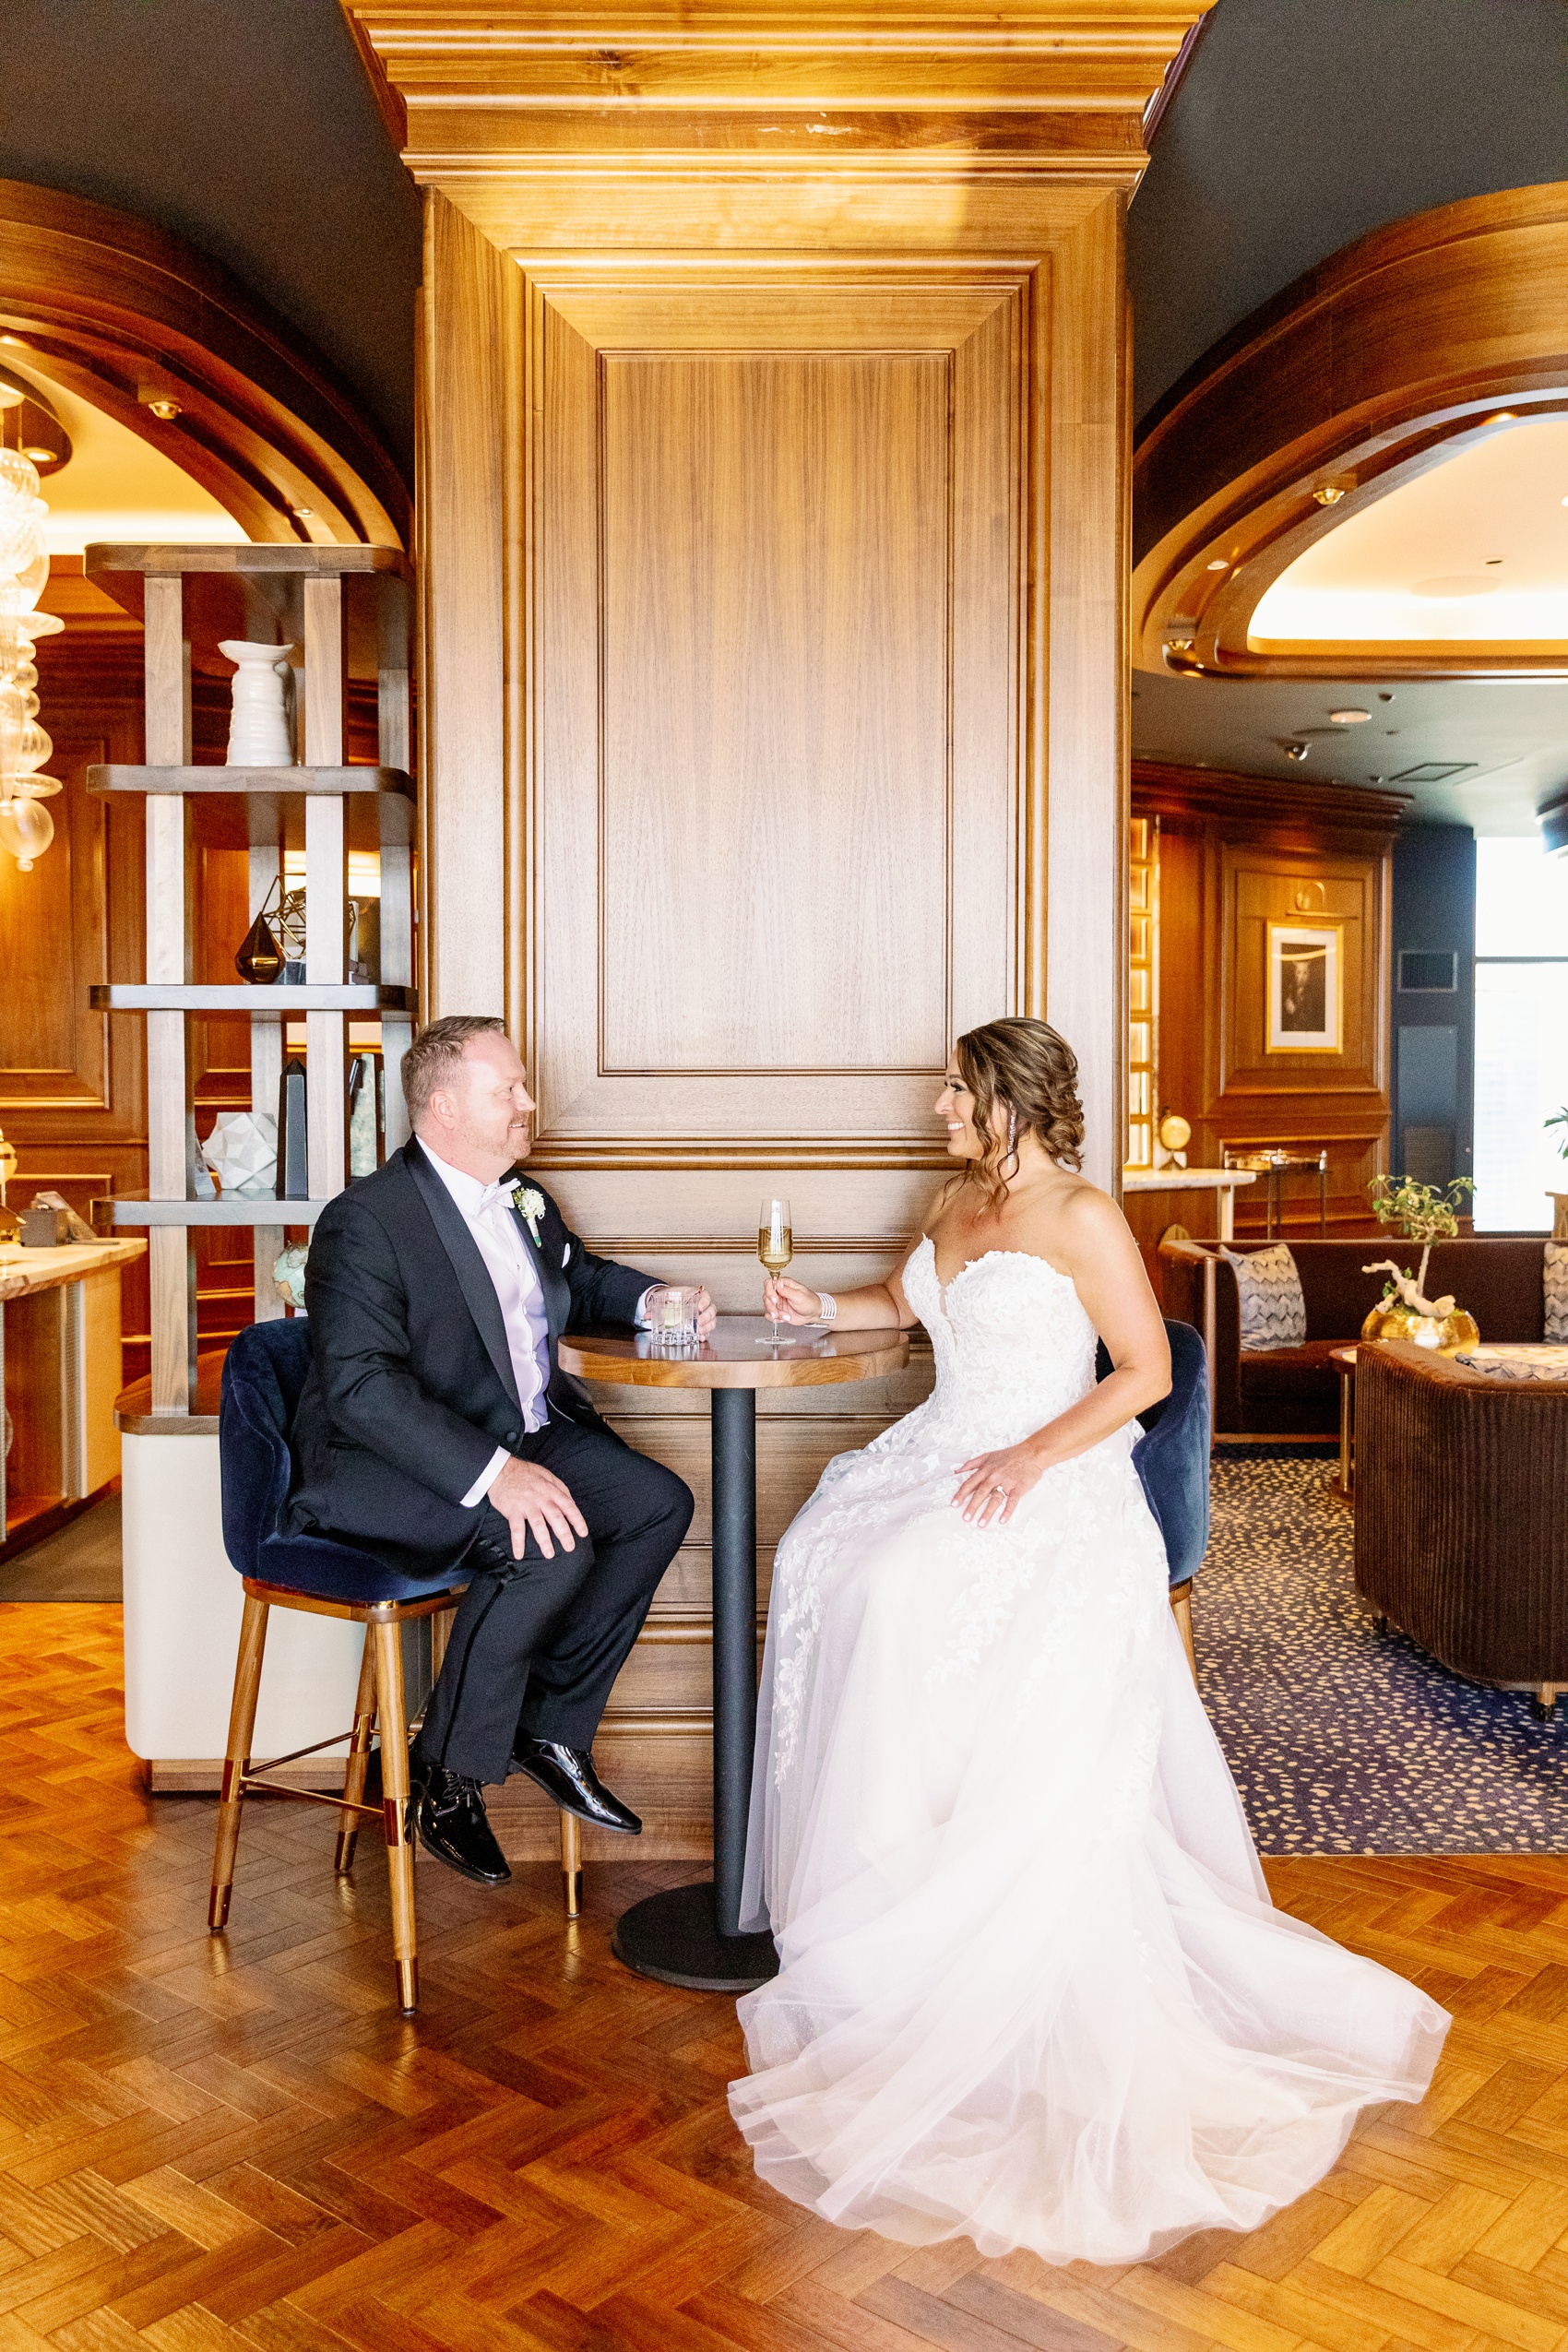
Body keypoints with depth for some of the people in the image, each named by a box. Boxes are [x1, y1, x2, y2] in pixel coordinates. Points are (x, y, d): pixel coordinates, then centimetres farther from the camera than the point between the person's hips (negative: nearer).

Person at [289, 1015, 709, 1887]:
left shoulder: (524, 1201, 9)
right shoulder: (366, 1220, -17)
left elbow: (581, 1278, 29)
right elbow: (362, 1384, -28)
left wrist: (648, 1299, 6)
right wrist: (494, 1473, -37)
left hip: (525, 1438, 8)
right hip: (382, 1465, -8)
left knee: (659, 1502, -8)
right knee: (550, 1546, -30)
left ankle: (552, 1730, 7)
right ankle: (448, 1777, -8)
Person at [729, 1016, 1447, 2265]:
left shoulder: (1084, 1217, -8)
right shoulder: (955, 1203, 16)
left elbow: (1147, 1369, -11)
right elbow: (908, 1300, 34)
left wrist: (1035, 1456, -20)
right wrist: (825, 1307, 18)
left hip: (1056, 1479, -7)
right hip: (945, 1453, 7)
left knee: (910, 1592, -29)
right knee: (825, 1560, -18)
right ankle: (890, 1885, -6)